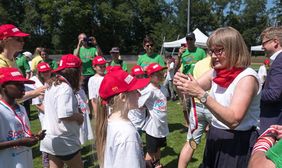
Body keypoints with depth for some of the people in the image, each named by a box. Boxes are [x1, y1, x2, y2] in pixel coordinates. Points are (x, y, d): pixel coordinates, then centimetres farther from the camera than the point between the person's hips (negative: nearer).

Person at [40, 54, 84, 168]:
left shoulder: (52, 85, 7)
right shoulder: (65, 88, -22)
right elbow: (65, 116, -30)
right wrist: (79, 116, -11)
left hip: (51, 139, 8)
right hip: (64, 141, -8)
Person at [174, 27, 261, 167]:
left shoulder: (247, 78, -20)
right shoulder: (216, 72, 1)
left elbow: (233, 120, -29)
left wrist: (201, 94, -36)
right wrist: (182, 83, -23)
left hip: (238, 143, -6)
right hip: (215, 137, 6)